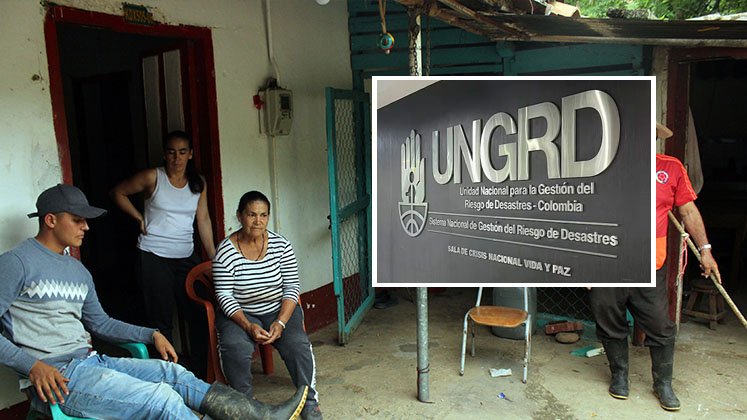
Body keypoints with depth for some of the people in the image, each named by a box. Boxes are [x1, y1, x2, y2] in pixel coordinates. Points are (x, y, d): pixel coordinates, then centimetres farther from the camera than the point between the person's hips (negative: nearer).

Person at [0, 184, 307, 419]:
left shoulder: (78, 271, 19)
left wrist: (151, 335, 12)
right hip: (55, 375, -8)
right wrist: (32, 365, -21)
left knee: (172, 372, -8)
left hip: (90, 361, 8)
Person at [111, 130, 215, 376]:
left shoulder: (198, 183, 6)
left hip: (186, 257, 4)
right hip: (153, 257, -3)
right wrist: (139, 218, -3)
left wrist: (213, 256, 1)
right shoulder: (152, 178, -4)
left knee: (199, 315, 4)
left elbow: (203, 219, 5)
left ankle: (201, 373, 18)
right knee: (161, 321, 2)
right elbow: (118, 193, 8)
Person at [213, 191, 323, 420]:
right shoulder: (226, 251, -10)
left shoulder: (280, 245, -6)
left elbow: (292, 287, -4)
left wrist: (281, 322, -18)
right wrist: (248, 326, -23)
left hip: (279, 309, 1)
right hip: (240, 314, -1)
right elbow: (224, 295, -11)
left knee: (297, 344, -25)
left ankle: (309, 401, -6)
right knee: (234, 347, -29)